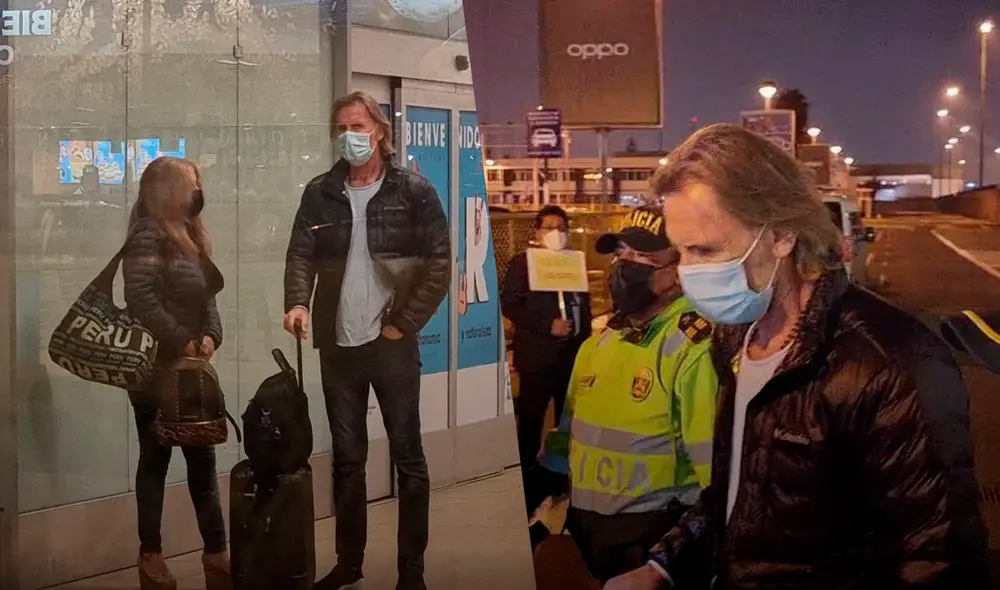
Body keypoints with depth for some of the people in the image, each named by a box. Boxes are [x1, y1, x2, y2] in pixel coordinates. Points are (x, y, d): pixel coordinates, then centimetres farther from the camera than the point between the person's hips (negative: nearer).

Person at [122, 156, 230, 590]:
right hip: (155, 367, -8)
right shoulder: (149, 236, -11)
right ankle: (150, 553, 14)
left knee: (202, 457, 8)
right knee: (155, 458, 2)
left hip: (190, 367, 8)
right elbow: (140, 299, -23)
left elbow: (207, 297, 16)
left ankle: (216, 550, 14)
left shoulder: (191, 237, 15)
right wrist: (180, 341, -18)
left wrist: (210, 335, -1)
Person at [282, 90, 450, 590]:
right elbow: (301, 253, 1)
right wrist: (297, 303, -18)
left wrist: (404, 324, -9)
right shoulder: (320, 192, 6)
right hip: (337, 344, 4)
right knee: (346, 458, 13)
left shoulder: (413, 191, -3)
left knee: (407, 457, 4)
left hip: (392, 344, -3)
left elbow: (439, 264, -6)